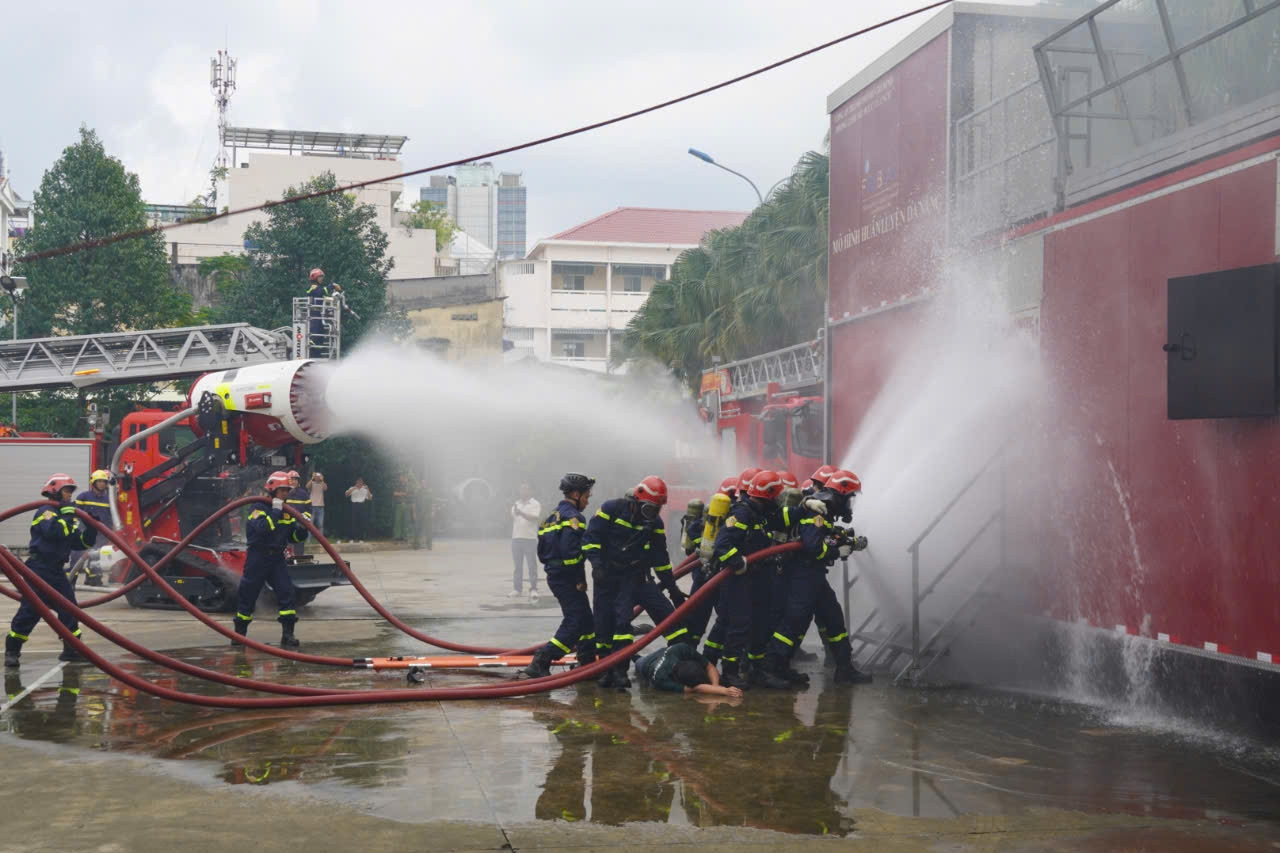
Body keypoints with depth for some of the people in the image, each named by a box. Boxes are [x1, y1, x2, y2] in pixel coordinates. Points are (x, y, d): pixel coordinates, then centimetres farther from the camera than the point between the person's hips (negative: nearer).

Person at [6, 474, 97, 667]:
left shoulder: (67, 515, 17)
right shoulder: (45, 512, -8)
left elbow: (81, 542, 13)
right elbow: (54, 531, -27)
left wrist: (91, 528, -1)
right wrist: (66, 516, -22)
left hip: (57, 570, 8)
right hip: (39, 569, -8)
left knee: (69, 608, 4)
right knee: (30, 610, -9)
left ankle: (72, 649, 11)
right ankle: (12, 651, -1)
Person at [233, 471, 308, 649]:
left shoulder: (287, 511, 11)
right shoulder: (260, 508, -8)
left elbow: (294, 537, 12)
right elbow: (261, 528, -27)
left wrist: (302, 529, -8)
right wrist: (275, 511, -27)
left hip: (277, 558, 5)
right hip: (258, 558, -5)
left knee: (287, 592, -9)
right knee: (248, 594, 4)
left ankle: (287, 634, -6)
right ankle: (239, 633, 20)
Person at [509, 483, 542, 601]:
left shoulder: (535, 504, 0)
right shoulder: (516, 504, 17)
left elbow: (534, 518, -15)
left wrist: (521, 513, -23)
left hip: (530, 538, -5)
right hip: (516, 538, 5)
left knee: (532, 565, -5)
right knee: (517, 565, 6)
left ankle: (533, 589, -3)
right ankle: (517, 589, 11)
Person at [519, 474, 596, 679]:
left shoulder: (553, 517, 18)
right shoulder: (574, 517, -13)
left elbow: (542, 551, 19)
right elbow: (571, 552, -24)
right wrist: (580, 580, -17)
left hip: (554, 575, 10)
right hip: (567, 579, -10)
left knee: (585, 619, 19)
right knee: (574, 623, -9)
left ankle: (588, 662, 27)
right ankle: (539, 664, -15)